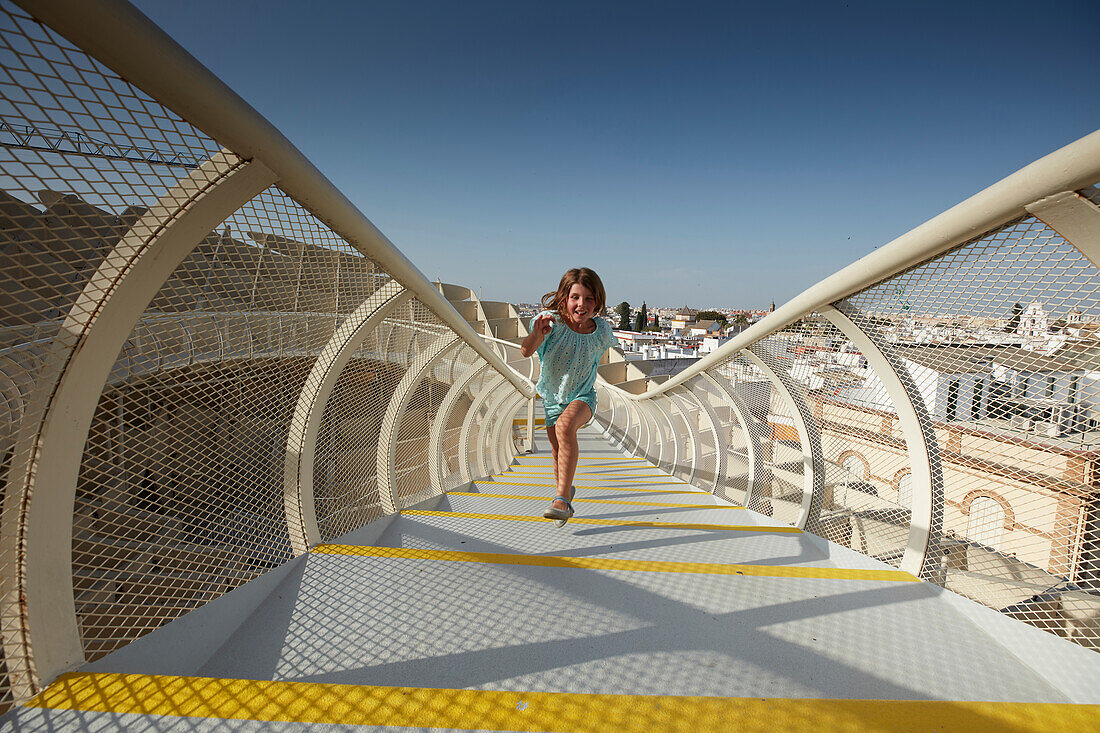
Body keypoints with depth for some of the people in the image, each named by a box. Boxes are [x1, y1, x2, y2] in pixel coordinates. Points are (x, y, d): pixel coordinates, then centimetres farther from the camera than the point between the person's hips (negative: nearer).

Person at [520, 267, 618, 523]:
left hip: (583, 396, -2)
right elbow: (526, 351, -37)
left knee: (565, 426, -33)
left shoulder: (601, 330, -15)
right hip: (553, 397, 2)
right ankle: (565, 489, 48)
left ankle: (562, 500, -28)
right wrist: (537, 334, -54)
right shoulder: (553, 321, -22)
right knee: (559, 451, 16)